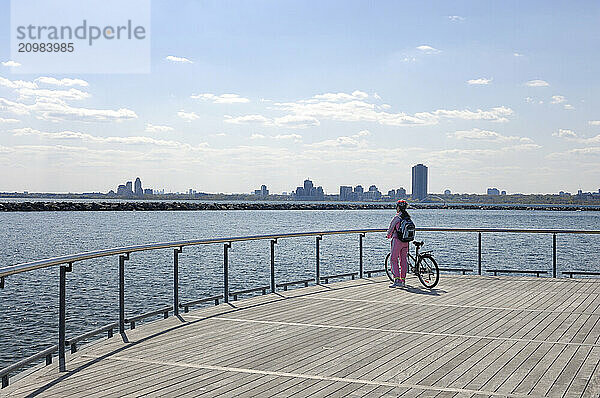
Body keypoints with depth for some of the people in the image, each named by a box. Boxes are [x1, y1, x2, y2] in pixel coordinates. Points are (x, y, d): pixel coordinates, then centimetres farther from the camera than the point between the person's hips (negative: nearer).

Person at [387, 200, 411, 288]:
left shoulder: (397, 218, -13)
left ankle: (397, 280, -11)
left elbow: (391, 228, -2)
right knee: (403, 260, 11)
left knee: (393, 260, -2)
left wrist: (389, 236, 18)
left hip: (397, 240, -7)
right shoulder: (408, 218, 6)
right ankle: (403, 281, 14)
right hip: (406, 241, 7)